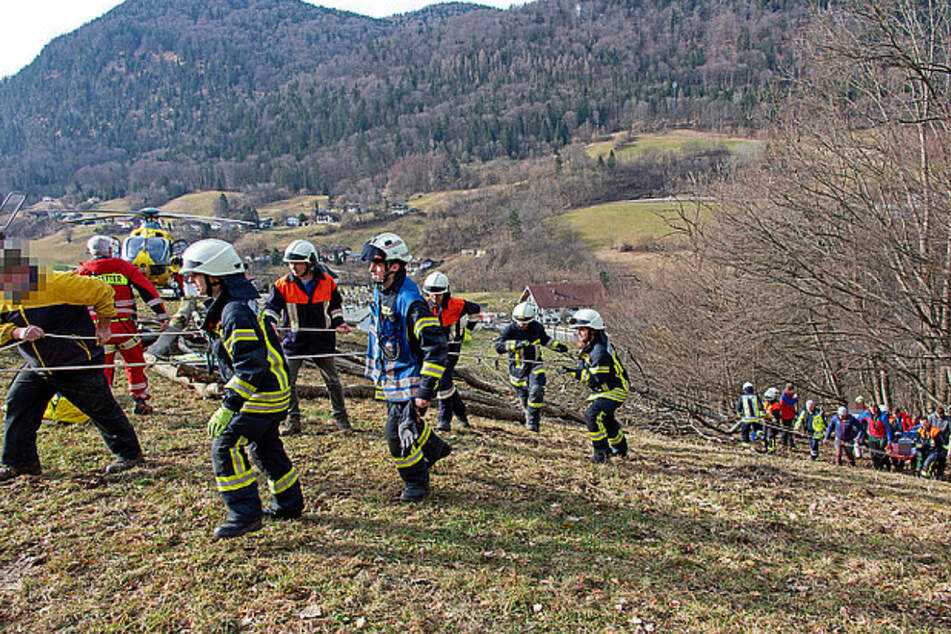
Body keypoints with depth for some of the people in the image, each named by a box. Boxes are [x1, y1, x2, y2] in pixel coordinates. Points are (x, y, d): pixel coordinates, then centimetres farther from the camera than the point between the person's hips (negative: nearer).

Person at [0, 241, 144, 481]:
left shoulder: (54, 284, -21)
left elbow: (102, 292, -14)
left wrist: (103, 327, -6)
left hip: (78, 364, -7)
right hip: (38, 367, 7)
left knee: (102, 409, 3)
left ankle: (129, 454, 18)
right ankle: (21, 461, 16)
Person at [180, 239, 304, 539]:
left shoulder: (236, 311, -24)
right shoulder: (225, 305, 10)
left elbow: (251, 367, -29)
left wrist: (227, 407, -29)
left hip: (263, 393, -11)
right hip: (273, 390, 11)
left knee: (225, 445, -9)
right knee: (264, 446, 20)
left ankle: (246, 514, -1)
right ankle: (289, 503, 35)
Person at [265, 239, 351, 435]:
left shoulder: (326, 281, -2)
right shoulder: (283, 285, -5)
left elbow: (336, 304, 14)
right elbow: (272, 308, -6)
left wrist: (339, 322, 2)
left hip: (322, 339, 0)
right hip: (294, 340, 0)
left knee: (332, 380, 8)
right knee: (287, 380, 1)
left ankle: (341, 417, 23)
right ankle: (293, 420, 16)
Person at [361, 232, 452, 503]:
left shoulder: (411, 302, -26)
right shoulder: (380, 293, 3)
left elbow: (437, 348, -26)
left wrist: (425, 391, -26)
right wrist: (376, 371, 26)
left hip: (410, 378, -9)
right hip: (390, 378, 9)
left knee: (398, 431, -6)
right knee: (406, 422, 22)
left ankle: (417, 482, 16)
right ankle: (435, 448, 49)